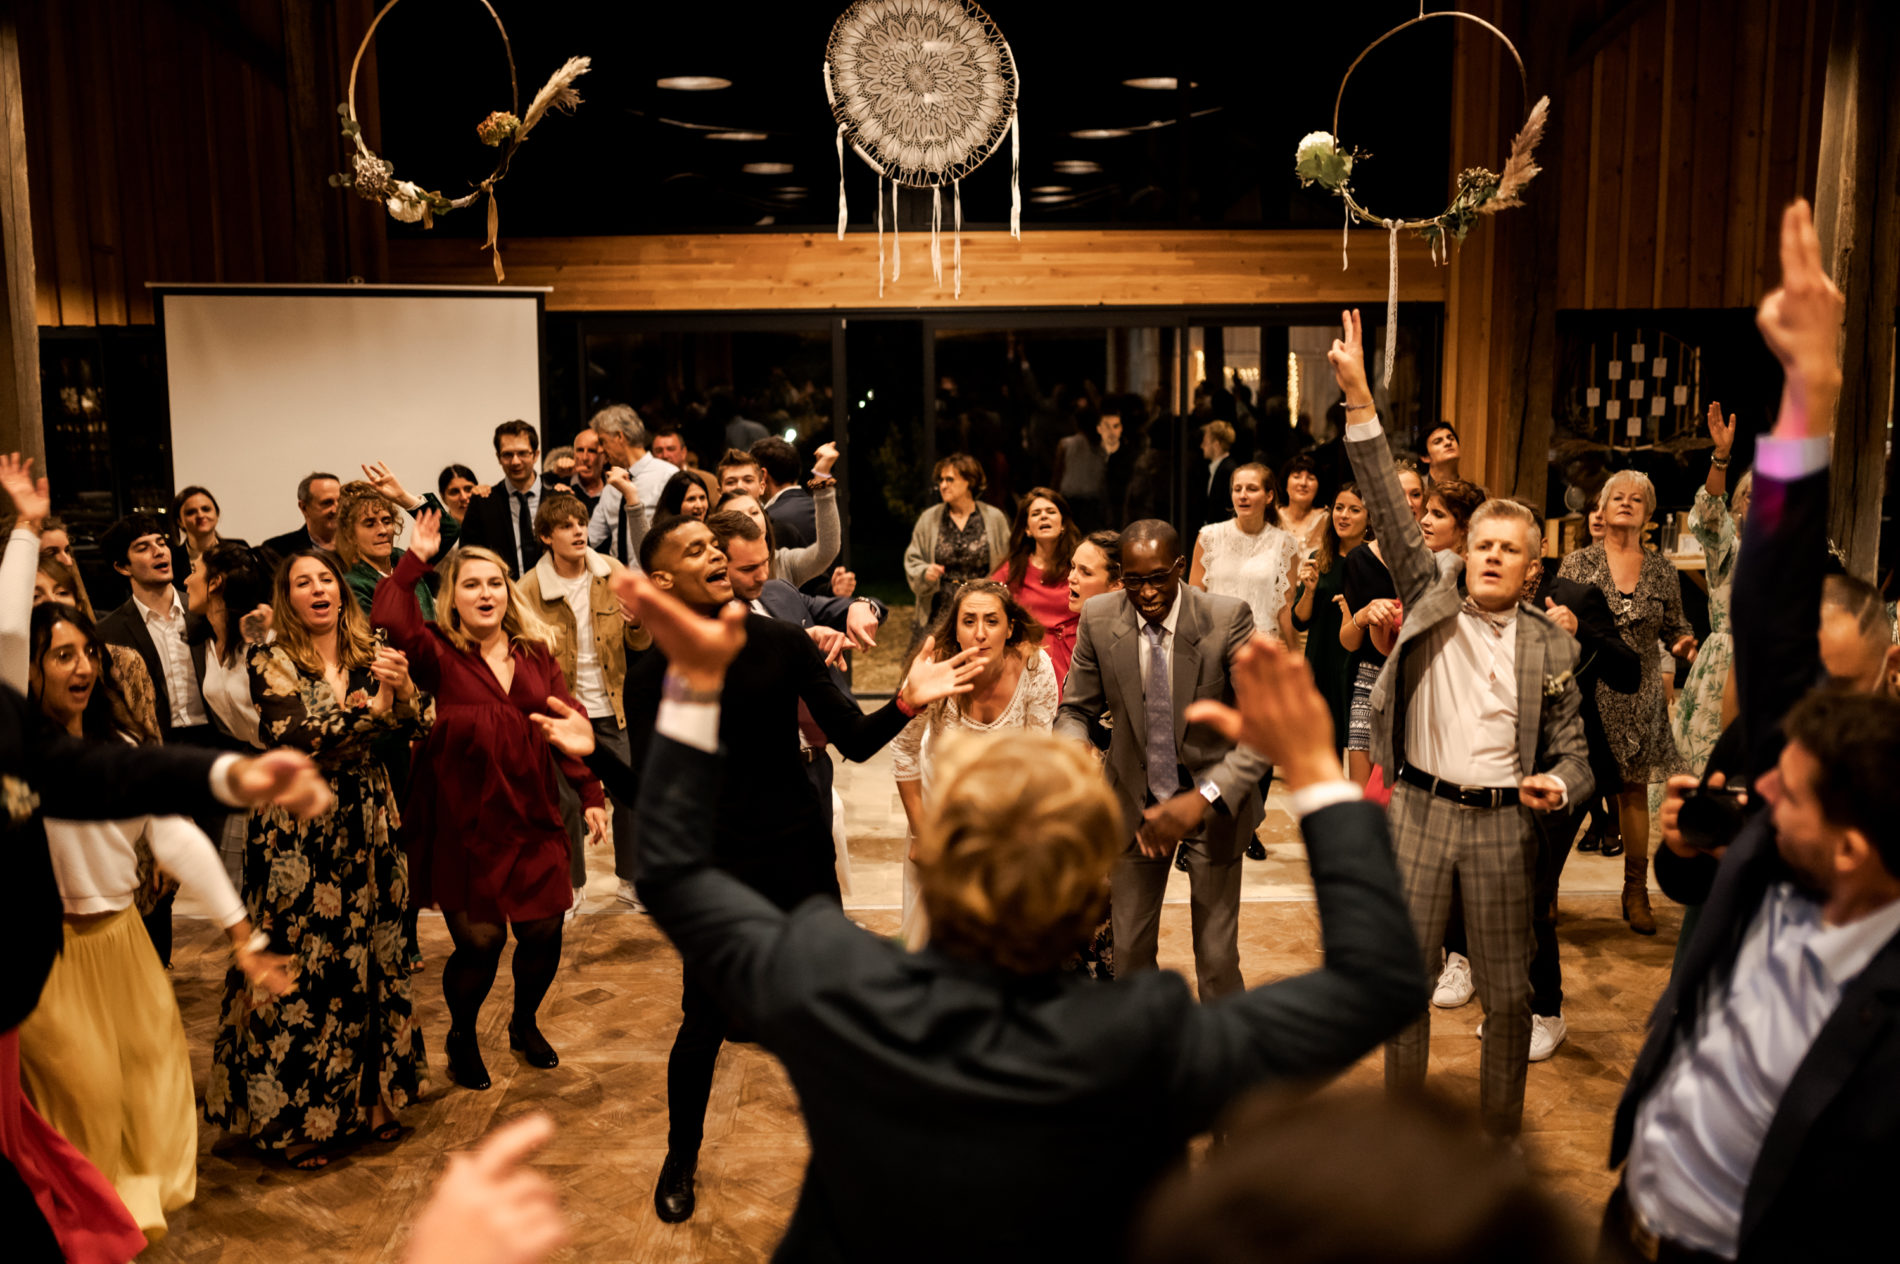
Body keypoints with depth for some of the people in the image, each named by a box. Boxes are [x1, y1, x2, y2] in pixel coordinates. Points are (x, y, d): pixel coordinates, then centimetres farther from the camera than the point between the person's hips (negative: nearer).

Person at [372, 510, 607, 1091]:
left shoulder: (534, 650, 8)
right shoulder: (439, 654, -3)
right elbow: (388, 620, -23)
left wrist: (591, 793, 2)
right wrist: (415, 558, -14)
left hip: (533, 815, 4)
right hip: (465, 821, -4)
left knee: (544, 931, 6)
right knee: (479, 940, -2)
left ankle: (525, 1023, 36)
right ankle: (462, 1037, 27)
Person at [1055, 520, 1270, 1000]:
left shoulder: (1228, 618, -20)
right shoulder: (1098, 619, -11)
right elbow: (1075, 711, 0)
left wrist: (1204, 798, -35)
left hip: (1213, 801, -2)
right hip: (1135, 799, 3)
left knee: (1217, 956, 5)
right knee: (1129, 950, 12)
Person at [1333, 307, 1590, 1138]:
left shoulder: (1551, 645, 3)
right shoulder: (1431, 593, 1)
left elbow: (1571, 748, 6)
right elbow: (1388, 507, -8)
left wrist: (1557, 785, -18)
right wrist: (1359, 400, -18)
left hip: (1502, 821, 0)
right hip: (1420, 809, 0)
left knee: (1506, 990, 10)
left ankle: (1501, 1133, 29)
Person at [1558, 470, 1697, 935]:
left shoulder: (1662, 571, 7)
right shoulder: (1578, 563, 1)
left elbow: (1675, 627, 13)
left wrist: (1686, 645, -8)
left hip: (1638, 699, 2)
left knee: (1634, 790, 8)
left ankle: (1636, 891, 19)